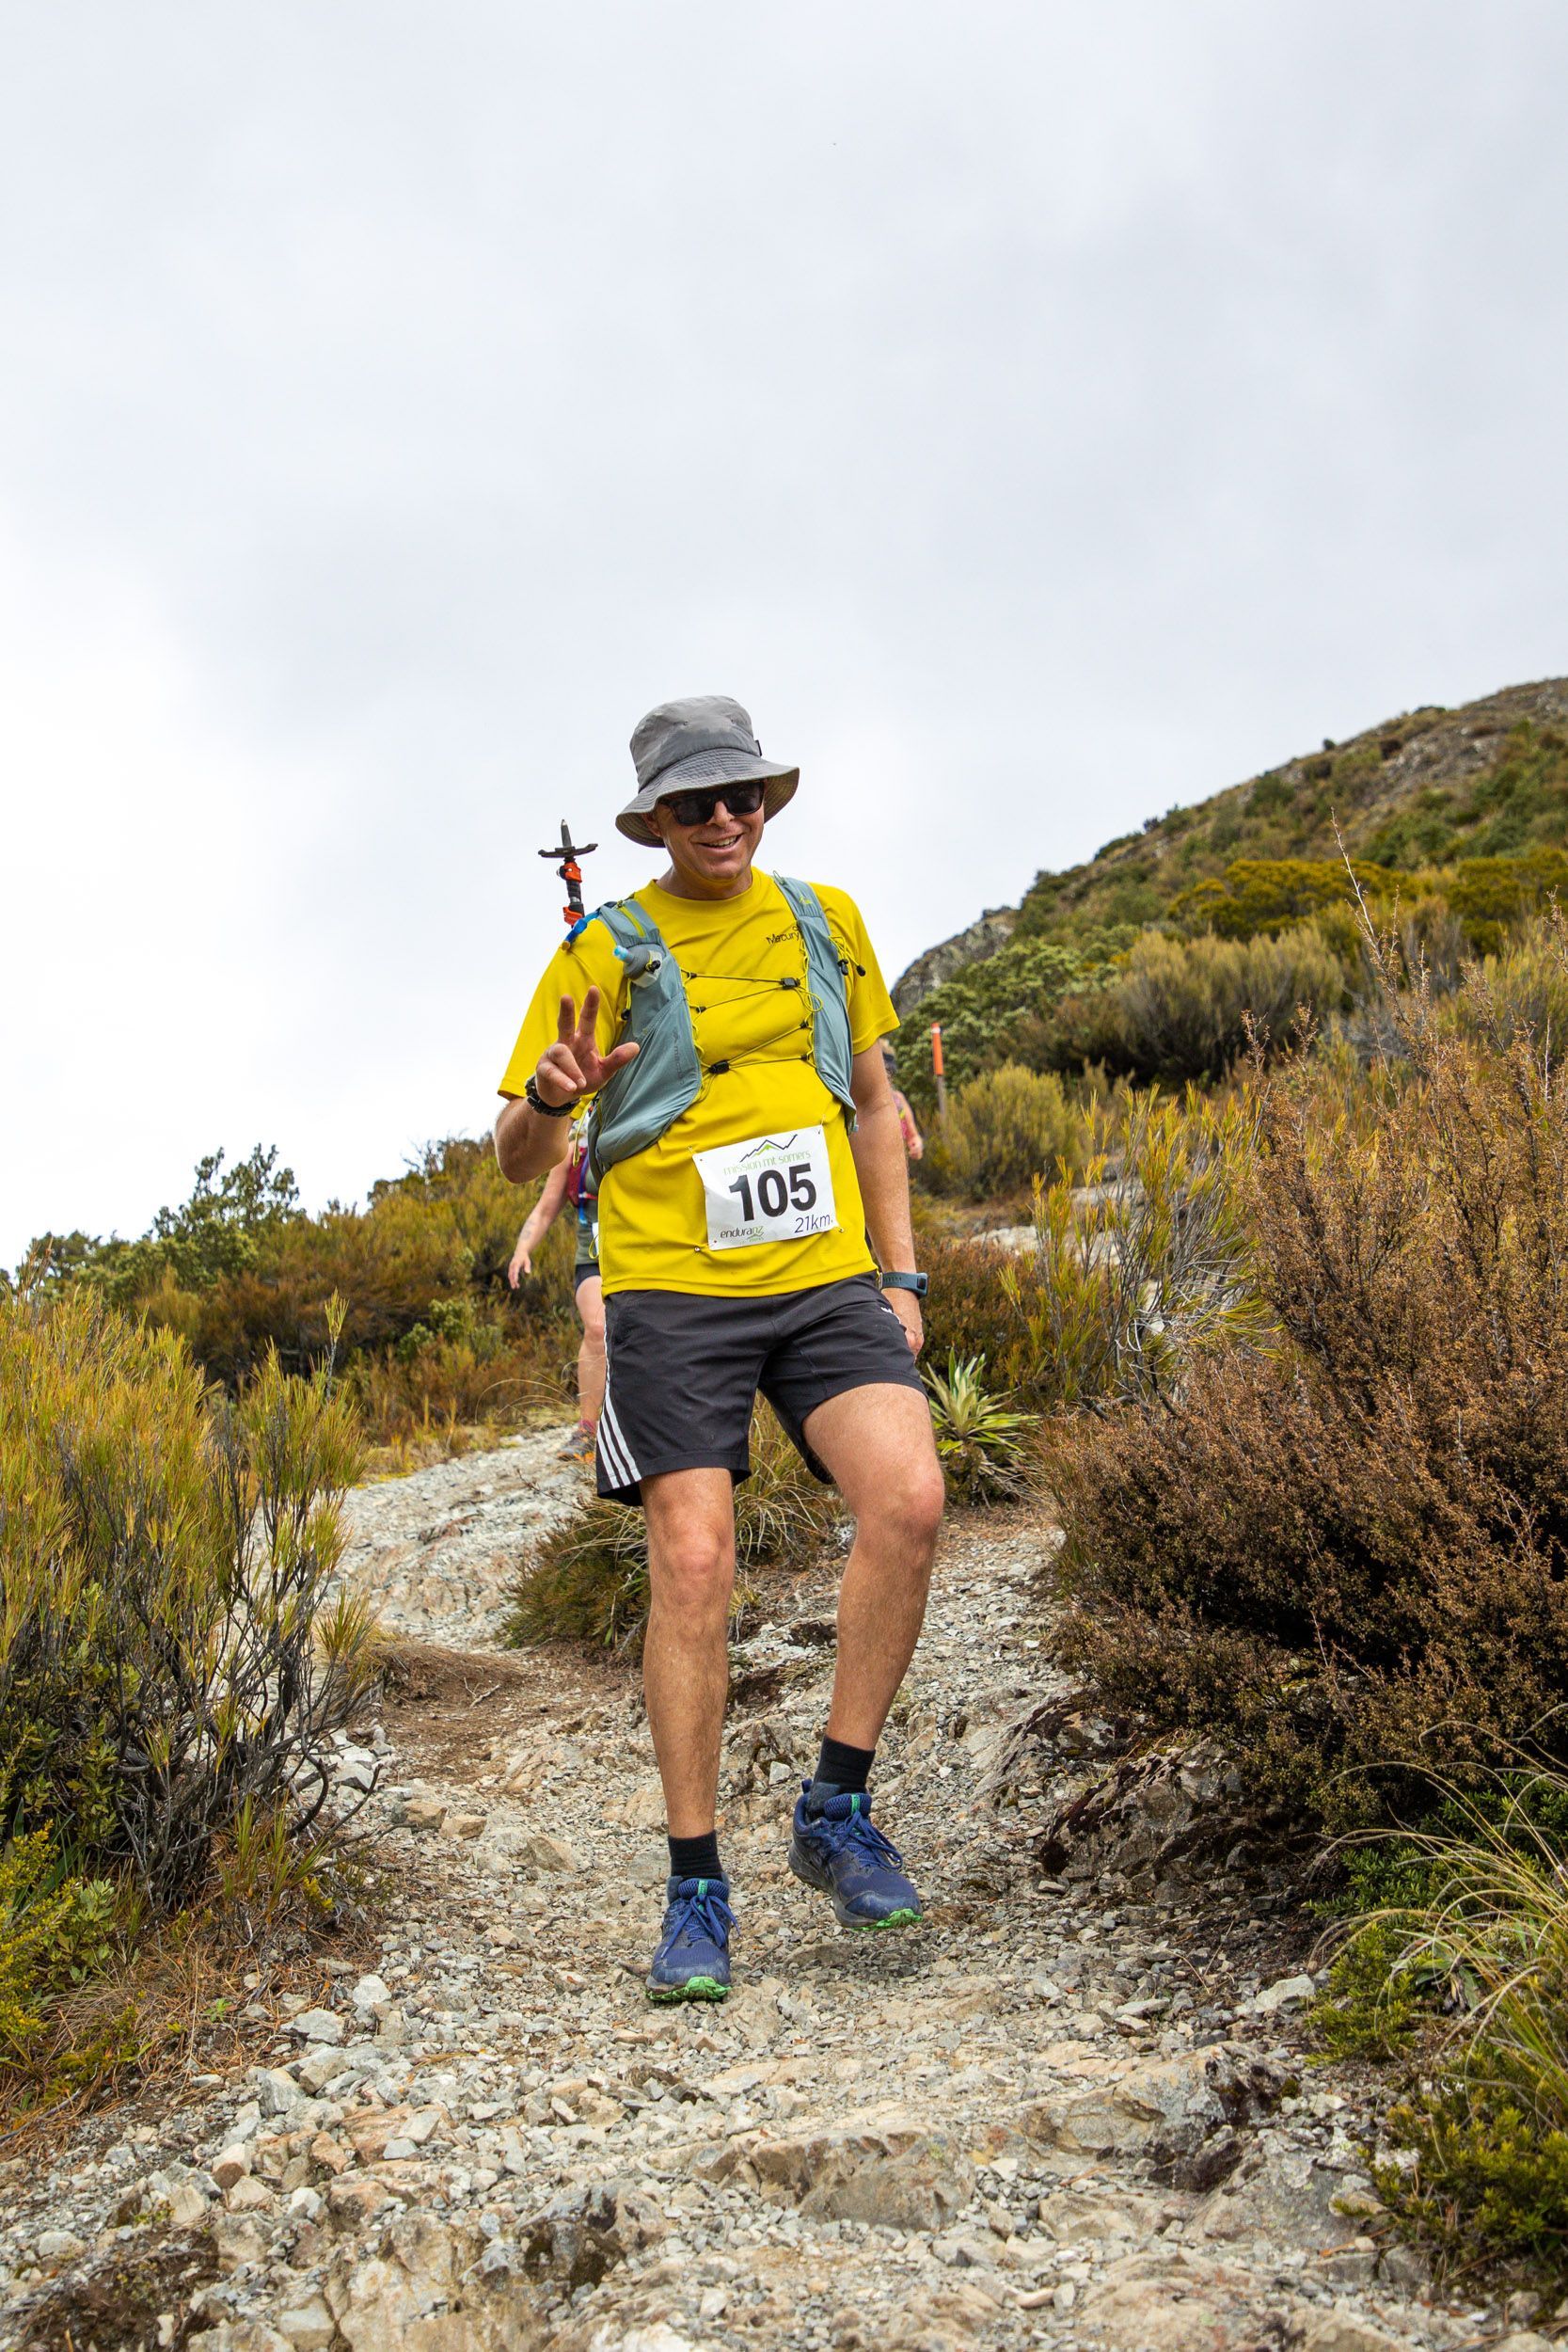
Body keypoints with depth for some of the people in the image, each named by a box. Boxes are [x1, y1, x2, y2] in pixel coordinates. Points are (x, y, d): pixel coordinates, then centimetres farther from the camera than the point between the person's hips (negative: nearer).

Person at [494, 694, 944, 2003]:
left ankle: (838, 1812, -2)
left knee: (909, 1498, -20)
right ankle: (696, 1887, 6)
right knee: (693, 1565, -10)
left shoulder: (825, 922, 14)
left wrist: (899, 1274, 11)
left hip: (826, 1281, 3)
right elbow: (518, 1158, 2)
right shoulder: (607, 951, 3)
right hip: (672, 1291, -2)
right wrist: (550, 1095, -23)